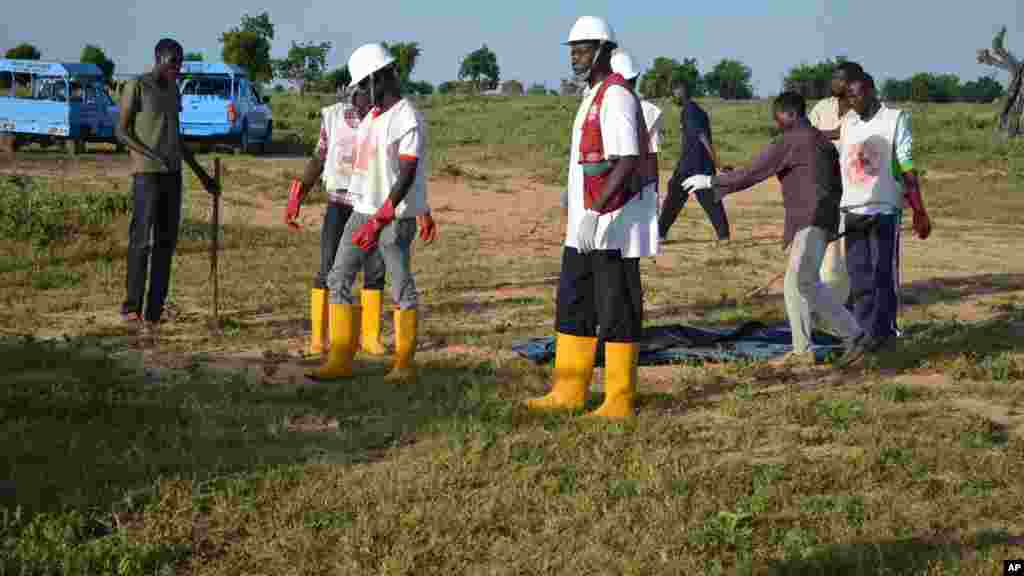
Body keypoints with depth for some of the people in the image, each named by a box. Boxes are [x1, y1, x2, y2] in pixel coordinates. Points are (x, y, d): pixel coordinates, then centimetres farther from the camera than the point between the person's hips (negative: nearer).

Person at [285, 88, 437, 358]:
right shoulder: (334, 116, -2)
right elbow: (318, 159, 6)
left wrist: (424, 213, -7)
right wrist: (296, 199, 2)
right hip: (339, 204, -1)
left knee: (375, 272, -1)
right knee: (328, 271, -6)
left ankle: (370, 337, 10)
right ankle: (318, 338, 2)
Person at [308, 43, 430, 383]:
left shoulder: (408, 119, -15)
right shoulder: (371, 116, 13)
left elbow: (407, 175, -21)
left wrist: (380, 220, -27)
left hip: (394, 216, -9)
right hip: (362, 211, 9)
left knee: (402, 288, -1)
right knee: (339, 279, 5)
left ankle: (404, 364, 9)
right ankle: (341, 360, 9)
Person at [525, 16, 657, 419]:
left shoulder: (616, 96, -15)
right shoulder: (593, 98, 16)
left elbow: (627, 163, -24)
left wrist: (593, 214, -31)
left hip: (613, 225, -10)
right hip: (586, 227, 10)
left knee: (616, 312, -4)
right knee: (573, 307, 12)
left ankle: (619, 400, 3)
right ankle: (569, 392, 18)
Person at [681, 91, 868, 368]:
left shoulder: (790, 141, -8)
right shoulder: (823, 141, 19)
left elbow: (751, 174, -9)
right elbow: (836, 186, 23)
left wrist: (710, 181, 0)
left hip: (810, 222, -10)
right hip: (822, 219, 10)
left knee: (805, 282, -16)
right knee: (794, 285, 10)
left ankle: (853, 335, -16)